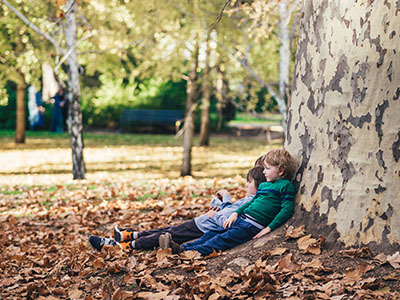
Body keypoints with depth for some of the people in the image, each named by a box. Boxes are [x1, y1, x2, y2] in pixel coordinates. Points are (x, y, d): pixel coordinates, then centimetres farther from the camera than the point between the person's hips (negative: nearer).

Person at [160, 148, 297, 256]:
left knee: (223, 239, -20)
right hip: (242, 218, 9)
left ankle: (190, 252, -30)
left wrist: (269, 228, -16)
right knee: (211, 234, -3)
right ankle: (181, 247, -11)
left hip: (253, 226, -9)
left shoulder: (285, 186, -5)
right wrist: (236, 213, 15)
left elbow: (287, 209, -12)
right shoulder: (263, 185, 21)